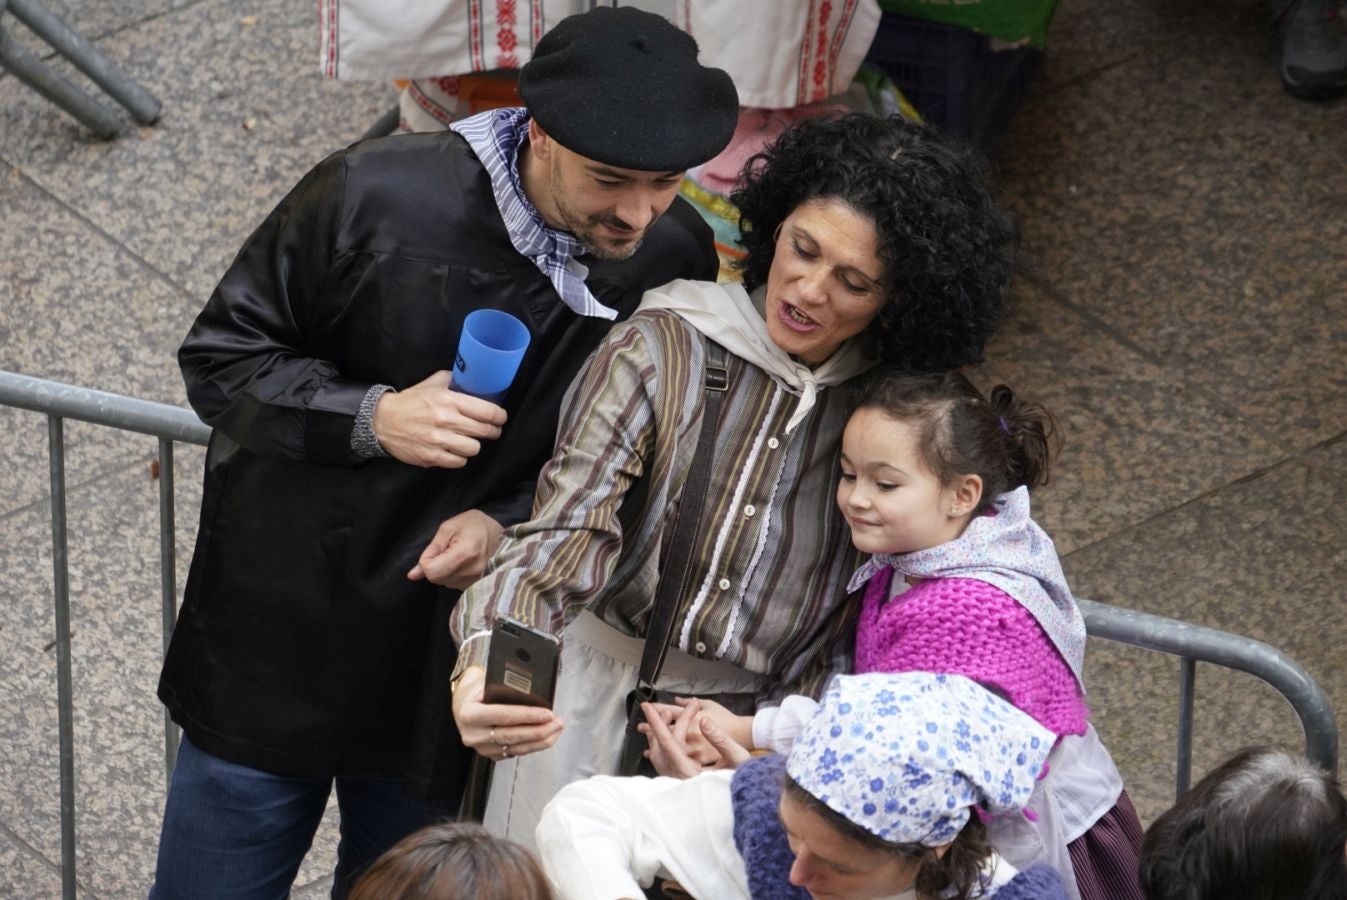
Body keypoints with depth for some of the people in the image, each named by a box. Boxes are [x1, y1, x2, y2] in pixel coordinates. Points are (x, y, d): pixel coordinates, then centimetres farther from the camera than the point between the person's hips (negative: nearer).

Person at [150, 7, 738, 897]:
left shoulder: (675, 258, -9)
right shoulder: (374, 196, -18)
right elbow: (219, 357, -8)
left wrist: (507, 521, -14)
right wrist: (373, 417, -24)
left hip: (455, 668, 2)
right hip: (282, 640, -2)